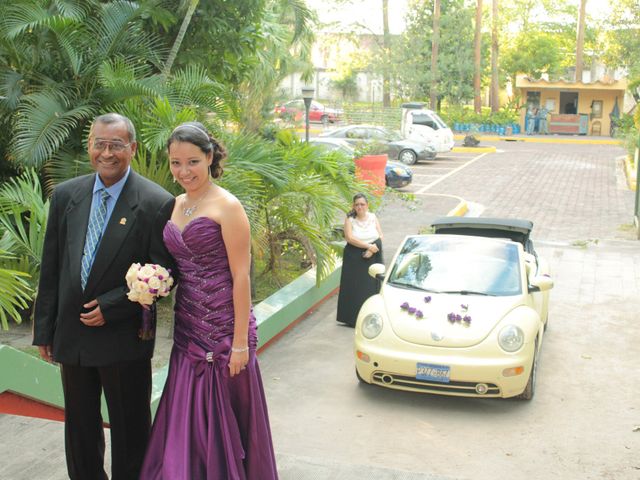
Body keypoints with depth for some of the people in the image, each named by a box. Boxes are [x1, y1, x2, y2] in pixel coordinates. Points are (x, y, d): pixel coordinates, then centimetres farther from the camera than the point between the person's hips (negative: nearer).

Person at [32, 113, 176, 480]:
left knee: (130, 430, 12)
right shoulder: (65, 195, 2)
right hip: (72, 335, 4)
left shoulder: (157, 203, -12)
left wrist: (111, 307, -15)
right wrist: (45, 329, 7)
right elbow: (51, 268, 6)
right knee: (79, 427, 19)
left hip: (124, 339, -4)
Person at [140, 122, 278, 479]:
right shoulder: (177, 204, 10)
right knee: (186, 421, 13)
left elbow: (241, 277, -13)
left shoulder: (227, 206, -11)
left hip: (223, 327, -7)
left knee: (225, 420, 5)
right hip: (188, 329, 7)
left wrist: (241, 342, -15)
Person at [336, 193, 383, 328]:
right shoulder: (349, 219, -5)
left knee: (372, 285, 4)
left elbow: (380, 235, 4)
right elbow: (349, 238, -16)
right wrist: (368, 245, -18)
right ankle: (353, 319, 5)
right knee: (355, 287, -2)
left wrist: (373, 249, -14)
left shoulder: (373, 217, 6)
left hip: (373, 257, 3)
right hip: (355, 259, -3)